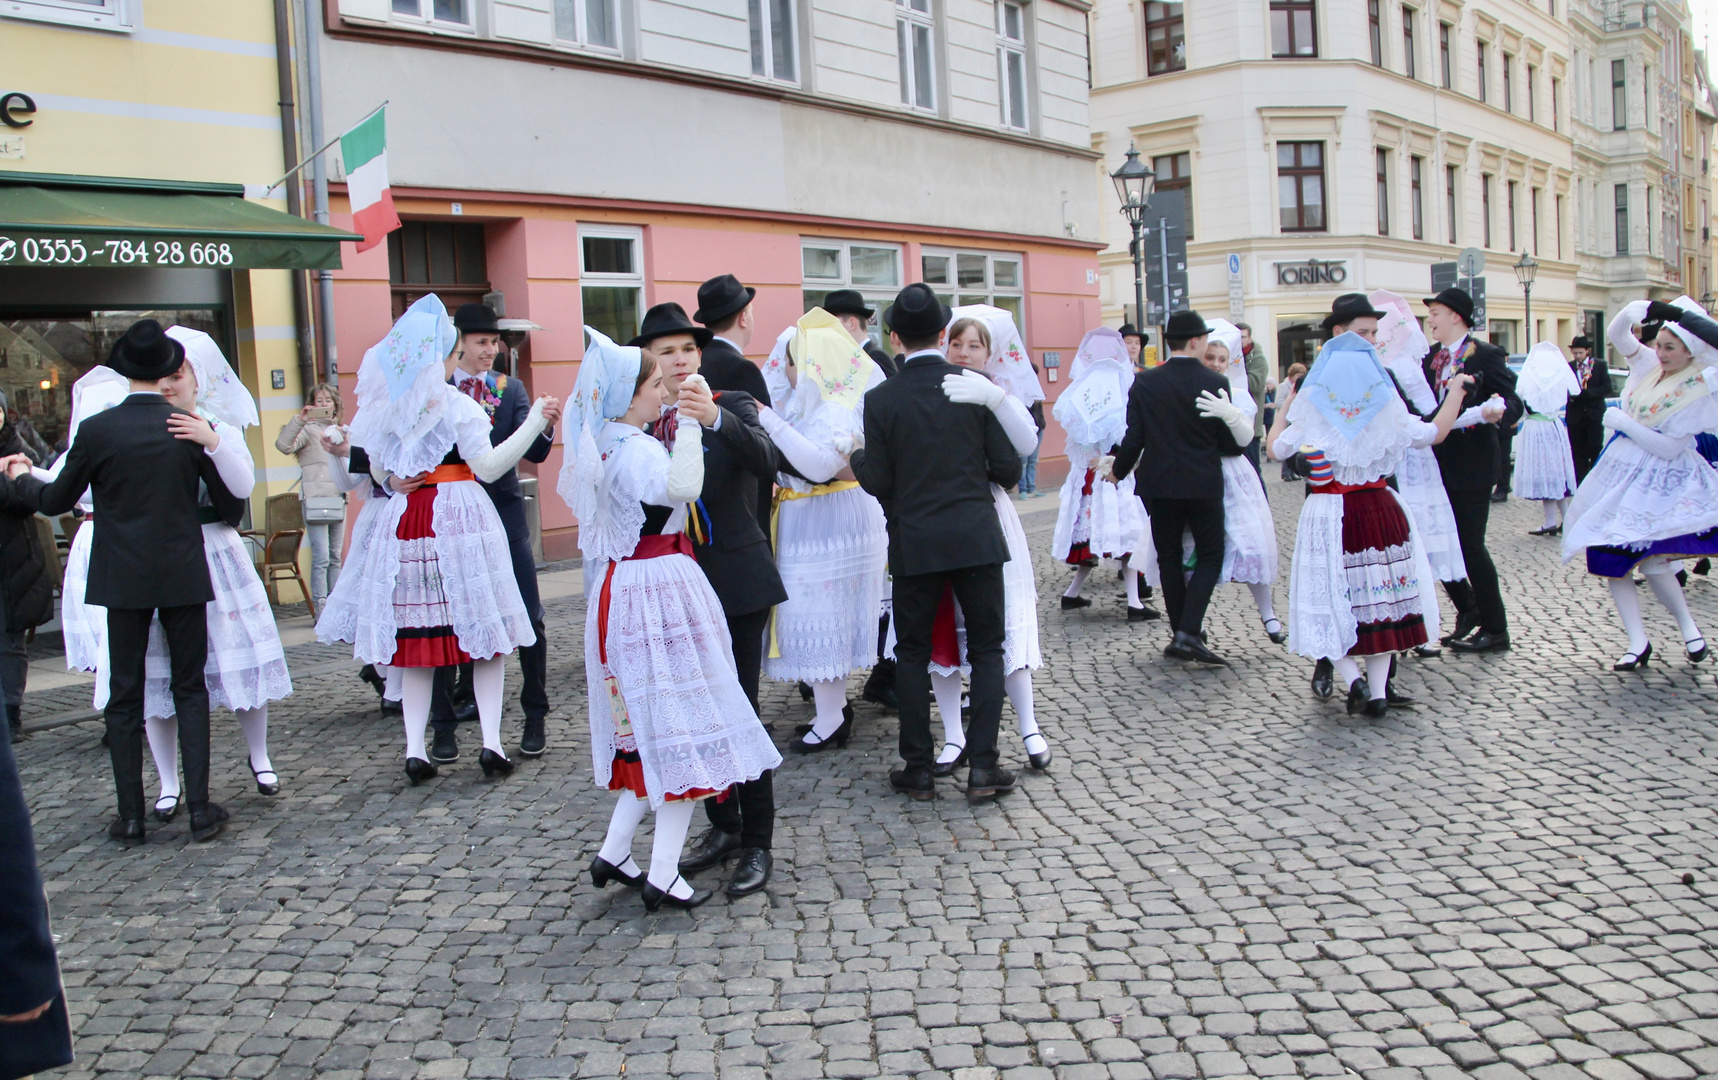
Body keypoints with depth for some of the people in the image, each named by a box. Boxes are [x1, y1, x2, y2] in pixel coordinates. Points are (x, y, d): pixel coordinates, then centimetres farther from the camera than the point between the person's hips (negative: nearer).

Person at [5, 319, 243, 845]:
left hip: (122, 579, 0)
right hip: (184, 576, 0)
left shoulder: (96, 430, -7)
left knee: (124, 697, 9)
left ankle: (131, 817, 13)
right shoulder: (193, 428, -6)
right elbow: (231, 506, 0)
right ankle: (200, 809, 5)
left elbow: (55, 501, 4)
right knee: (189, 689, 9)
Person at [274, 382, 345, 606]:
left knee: (336, 558, 10)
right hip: (315, 497, -6)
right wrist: (299, 420, -23)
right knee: (321, 557, -11)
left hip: (338, 498, 6)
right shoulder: (309, 429, 0)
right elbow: (283, 445, -18)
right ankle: (320, 607, -8)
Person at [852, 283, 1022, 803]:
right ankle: (982, 765, 5)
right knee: (987, 648, 9)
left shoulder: (881, 400, -6)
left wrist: (857, 457, 16)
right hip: (976, 539, 0)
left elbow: (878, 482, -4)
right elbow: (1007, 468, -3)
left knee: (912, 653, 12)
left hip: (914, 544, 0)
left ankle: (918, 769, 14)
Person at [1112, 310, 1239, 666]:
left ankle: (1183, 635, 17)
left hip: (1159, 484, 2)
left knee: (1169, 559, 14)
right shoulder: (1215, 384, -9)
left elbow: (1134, 438, -5)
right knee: (1210, 556, 10)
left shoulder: (1144, 383, -5)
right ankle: (1188, 632, -6)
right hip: (1204, 485, -2)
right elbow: (1231, 443, -6)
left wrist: (1118, 470, 12)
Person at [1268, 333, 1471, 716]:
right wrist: (1456, 390, 29)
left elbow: (1276, 449, 8)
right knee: (1379, 596, 10)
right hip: (1381, 512, 2)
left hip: (1328, 516, -2)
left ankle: (1353, 677, -15)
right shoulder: (1386, 412, 1)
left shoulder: (1311, 414, -4)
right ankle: (1378, 691, 9)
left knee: (1331, 603, 5)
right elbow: (1435, 432, 14)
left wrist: (1283, 410, 25)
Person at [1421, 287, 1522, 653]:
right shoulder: (1430, 357, 11)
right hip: (1439, 464, 7)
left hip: (1472, 464, -7)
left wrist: (1499, 410, -36)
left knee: (1470, 544, -3)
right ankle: (1467, 609, 30)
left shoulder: (1486, 355, -8)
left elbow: (1513, 402, -15)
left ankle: (1495, 630, 10)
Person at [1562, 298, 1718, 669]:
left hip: (1659, 481, -6)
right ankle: (1638, 643, 9)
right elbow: (1617, 335, -4)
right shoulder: (1648, 364, 4)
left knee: (1651, 562, -12)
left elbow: (1669, 448, -16)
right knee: (1610, 556, 2)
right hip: (1619, 471, 6)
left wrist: (1623, 422, -12)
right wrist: (1633, 312, -23)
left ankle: (1688, 625, 15)